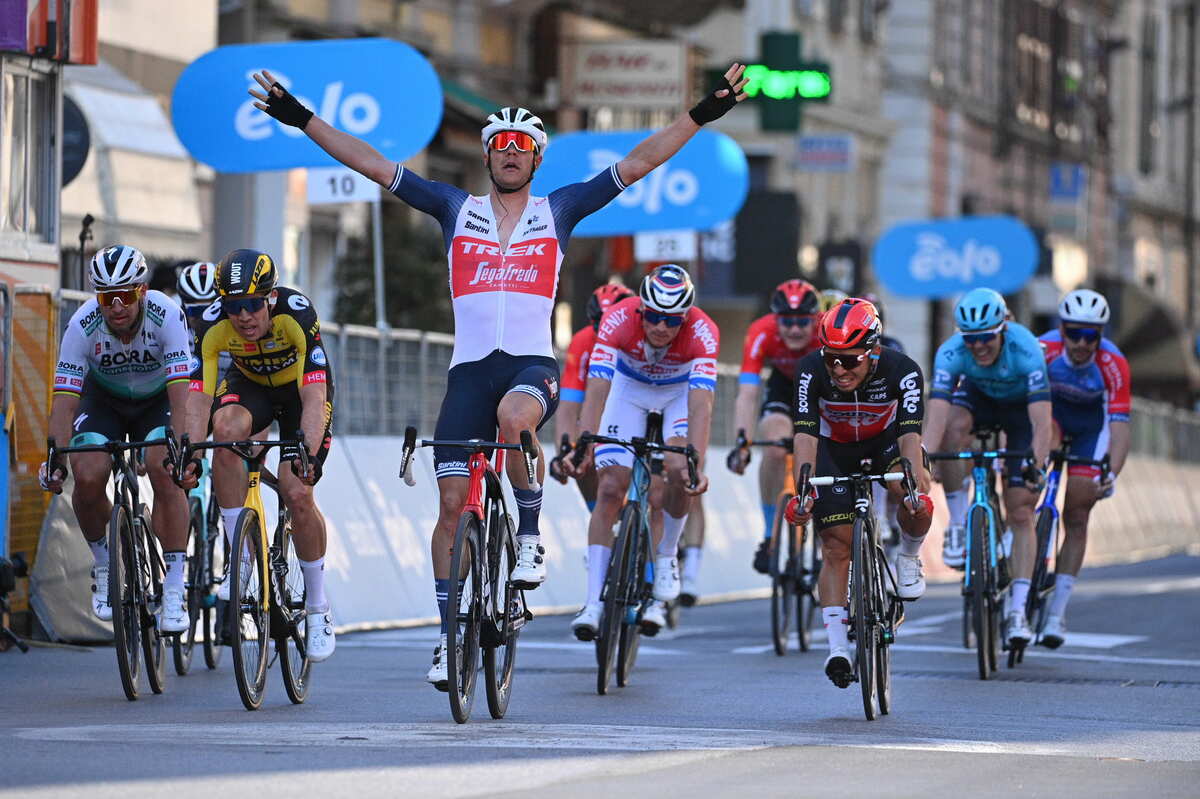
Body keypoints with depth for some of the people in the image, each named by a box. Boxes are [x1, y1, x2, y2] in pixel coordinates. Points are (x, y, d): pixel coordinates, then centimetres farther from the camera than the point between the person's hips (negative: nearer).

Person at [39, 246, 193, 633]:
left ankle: (175, 587, -22)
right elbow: (64, 399, -28)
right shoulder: (83, 325, -28)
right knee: (88, 476, -24)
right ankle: (104, 566, 4)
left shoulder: (166, 315, -31)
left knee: (164, 470, -28)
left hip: (158, 398, -1)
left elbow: (181, 393, -37)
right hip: (104, 399, 1)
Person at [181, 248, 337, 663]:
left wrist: (305, 451, -56)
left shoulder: (297, 314, -36)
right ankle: (241, 562, -22)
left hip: (301, 386, -2)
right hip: (250, 384, 2)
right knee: (226, 428, -33)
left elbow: (313, 396, -41)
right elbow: (199, 397, -31)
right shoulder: (213, 324, -29)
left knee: (297, 494, -17)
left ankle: (318, 607, 4)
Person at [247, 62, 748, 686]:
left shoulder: (558, 210, 10)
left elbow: (637, 164, 5)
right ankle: (449, 638, 8)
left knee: (514, 415, -38)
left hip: (533, 364, -2)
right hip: (470, 368, 2)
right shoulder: (456, 209, 12)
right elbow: (373, 165, 9)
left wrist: (701, 116, -3)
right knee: (453, 505, -3)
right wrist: (303, 121, 3)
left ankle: (530, 535, -15)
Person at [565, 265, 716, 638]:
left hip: (681, 390, -1)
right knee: (609, 491, -11)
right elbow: (597, 389, -40)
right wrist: (583, 446, -53)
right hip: (629, 387, 1)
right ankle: (593, 603, -11)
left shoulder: (702, 333, -35)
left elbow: (700, 405, -42)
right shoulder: (618, 320, -34)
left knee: (679, 473, -26)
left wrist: (696, 464, -55)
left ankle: (667, 557, 0)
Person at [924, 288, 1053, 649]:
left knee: (1020, 513, -10)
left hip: (1021, 407, -2)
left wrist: (1035, 466, -58)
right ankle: (959, 524, -20)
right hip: (978, 397, 2)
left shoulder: (1026, 350, -38)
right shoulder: (951, 353, -32)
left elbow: (1042, 421, -44)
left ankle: (1018, 611, -8)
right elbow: (937, 415, -41)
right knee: (954, 427, -35)